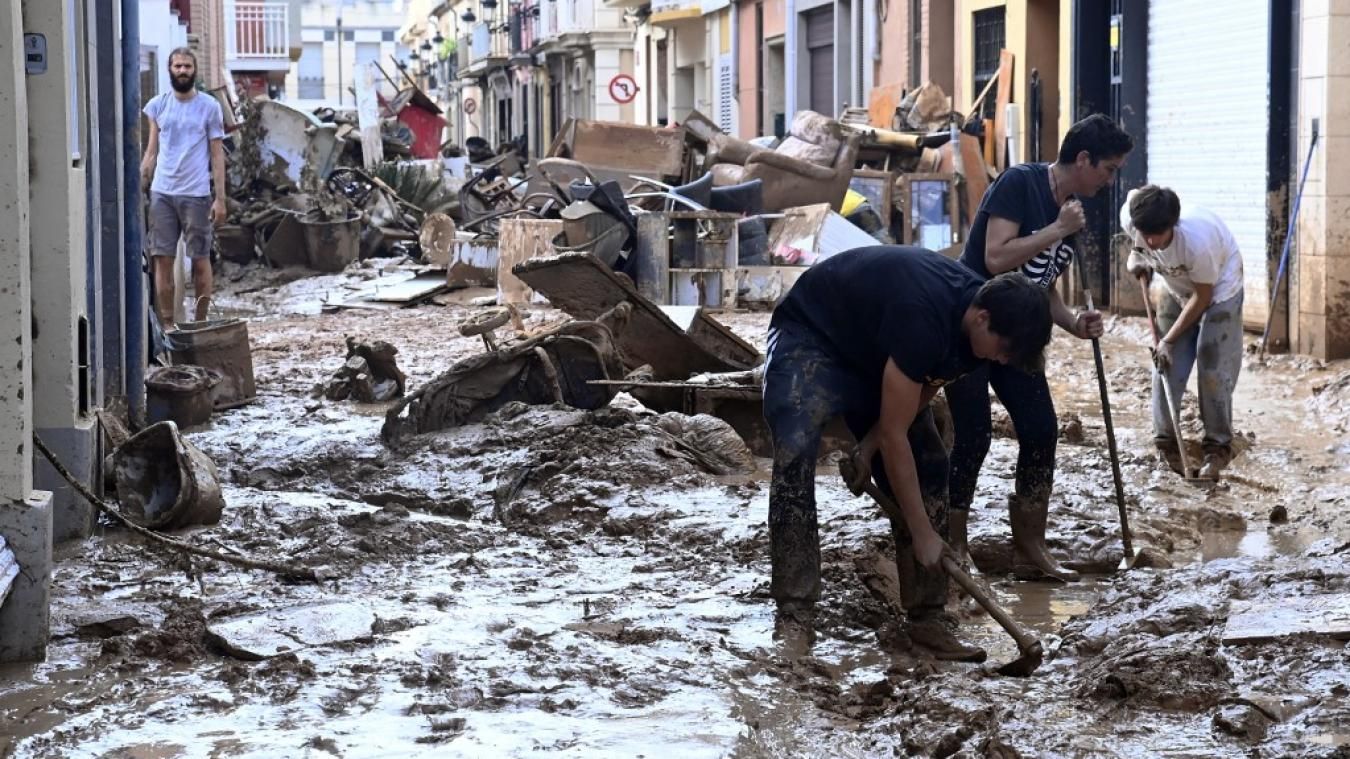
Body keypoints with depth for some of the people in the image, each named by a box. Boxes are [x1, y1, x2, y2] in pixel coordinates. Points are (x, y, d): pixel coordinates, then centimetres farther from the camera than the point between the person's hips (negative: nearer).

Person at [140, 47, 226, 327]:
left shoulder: (209, 106, 2)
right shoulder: (157, 105, 10)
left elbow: (217, 155, 1)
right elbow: (151, 152, 14)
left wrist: (220, 198, -4)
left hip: (196, 194, -2)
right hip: (162, 192, 3)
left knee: (200, 259, 2)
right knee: (163, 259, 1)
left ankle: (200, 323, 11)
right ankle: (167, 325, 7)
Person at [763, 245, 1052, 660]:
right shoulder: (923, 319, -40)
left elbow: (919, 394, 0)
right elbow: (894, 436, -34)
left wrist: (871, 444, -13)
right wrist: (923, 534, -29)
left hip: (873, 352, 8)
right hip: (811, 336, -8)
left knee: (928, 466, -3)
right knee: (795, 454, -28)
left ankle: (927, 617, 0)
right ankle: (794, 614, -25)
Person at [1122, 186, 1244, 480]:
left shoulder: (1197, 241, -42)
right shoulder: (1130, 219, -29)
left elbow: (1202, 296, -26)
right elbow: (1133, 196, -1)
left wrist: (1169, 339, -20)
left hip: (1218, 290, -5)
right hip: (1179, 289, 5)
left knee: (1213, 370, -9)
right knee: (1166, 365, 0)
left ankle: (1218, 447, 3)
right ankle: (1166, 442, 12)